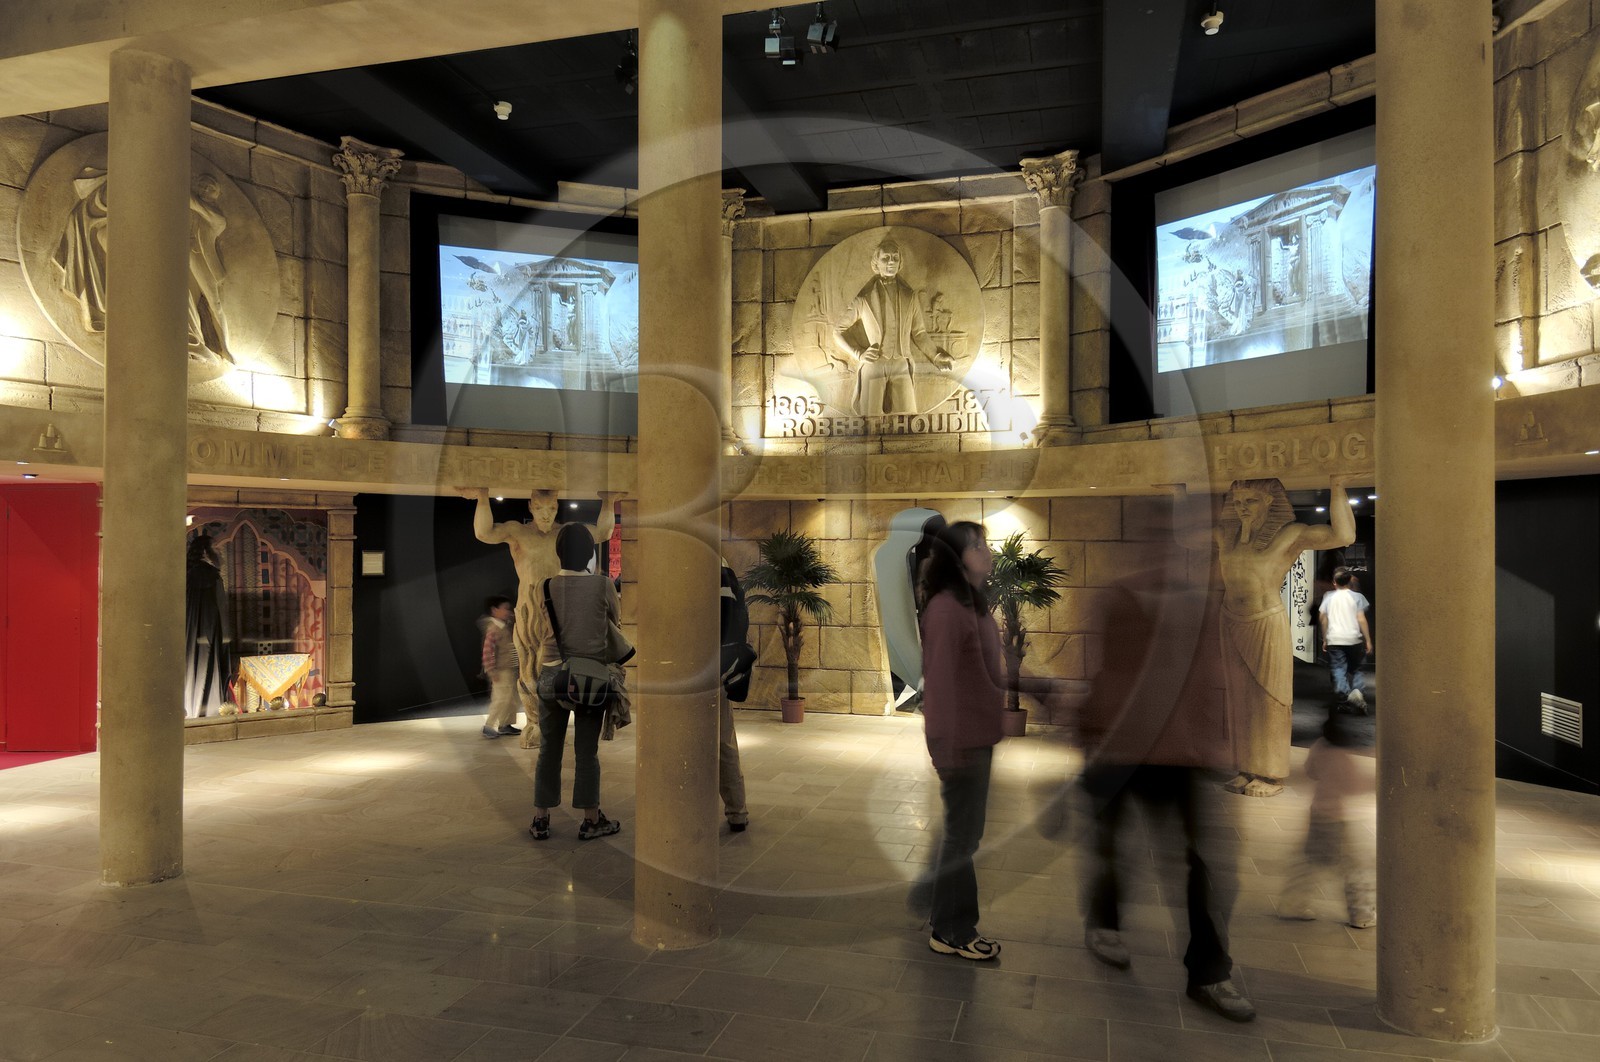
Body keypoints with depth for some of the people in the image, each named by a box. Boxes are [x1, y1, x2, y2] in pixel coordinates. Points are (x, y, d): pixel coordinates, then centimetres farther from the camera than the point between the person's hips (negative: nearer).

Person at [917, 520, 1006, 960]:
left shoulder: (973, 602, 10)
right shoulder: (946, 608, -20)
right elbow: (940, 680, -21)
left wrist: (989, 731, 14)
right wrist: (949, 744, -20)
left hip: (978, 733, 9)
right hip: (960, 737, -9)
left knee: (965, 832, 19)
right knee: (962, 834, 3)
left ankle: (950, 918, 33)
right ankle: (952, 932, 17)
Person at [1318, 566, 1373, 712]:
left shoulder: (1329, 597, 7)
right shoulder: (1356, 596, 3)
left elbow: (1323, 618, 7)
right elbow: (1361, 619, -3)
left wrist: (1325, 639, 16)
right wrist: (1368, 640, 1)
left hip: (1334, 640, 0)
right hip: (1353, 639, 0)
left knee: (1338, 669, 0)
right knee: (1355, 668, 15)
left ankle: (1344, 696, -19)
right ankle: (1357, 690, -8)